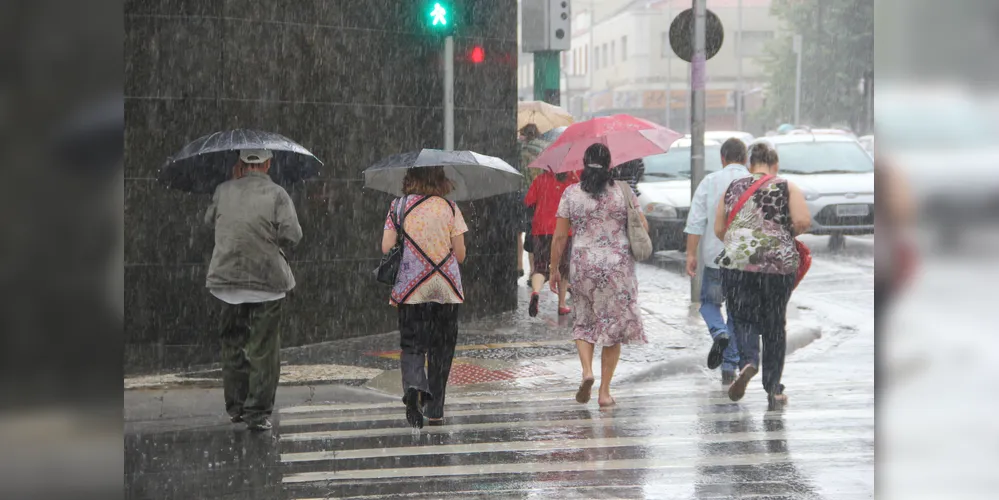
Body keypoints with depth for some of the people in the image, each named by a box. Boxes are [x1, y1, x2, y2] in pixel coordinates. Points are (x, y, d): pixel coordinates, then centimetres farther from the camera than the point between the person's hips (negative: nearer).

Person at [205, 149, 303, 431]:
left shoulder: (223, 191, 0)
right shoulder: (277, 194, -9)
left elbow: (209, 220, 18)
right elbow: (292, 235, -14)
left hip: (227, 278, 3)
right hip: (267, 280, -3)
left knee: (232, 345, 17)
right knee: (264, 350, 4)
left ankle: (235, 407, 24)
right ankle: (257, 412, 4)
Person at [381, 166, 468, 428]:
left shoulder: (399, 206, -1)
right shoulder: (450, 208, -1)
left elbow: (386, 248, -3)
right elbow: (460, 254, 0)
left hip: (411, 288, 0)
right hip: (446, 288, 0)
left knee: (412, 345, 5)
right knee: (441, 350, 10)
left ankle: (413, 387, -24)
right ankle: (435, 410, 14)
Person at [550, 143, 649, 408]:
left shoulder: (571, 194, -2)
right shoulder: (623, 192, -1)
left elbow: (559, 237, 0)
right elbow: (643, 227, 3)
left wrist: (554, 269, 10)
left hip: (583, 265, 0)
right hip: (618, 267, 0)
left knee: (584, 322, 17)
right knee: (614, 324, 8)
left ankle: (587, 369, -9)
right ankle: (605, 391, 7)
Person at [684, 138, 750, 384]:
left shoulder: (710, 181, -1)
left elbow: (696, 221, -6)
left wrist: (691, 254, -3)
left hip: (715, 255, -1)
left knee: (709, 301, 19)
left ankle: (719, 333, -11)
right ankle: (730, 367, 10)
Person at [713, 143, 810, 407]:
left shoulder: (733, 188, 9)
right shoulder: (787, 188, 2)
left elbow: (718, 230, 11)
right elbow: (803, 221, -10)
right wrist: (786, 236, 9)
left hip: (736, 263, 1)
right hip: (779, 264, 0)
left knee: (743, 317, 8)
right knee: (775, 325, 10)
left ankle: (748, 361, -23)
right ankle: (773, 388, 13)